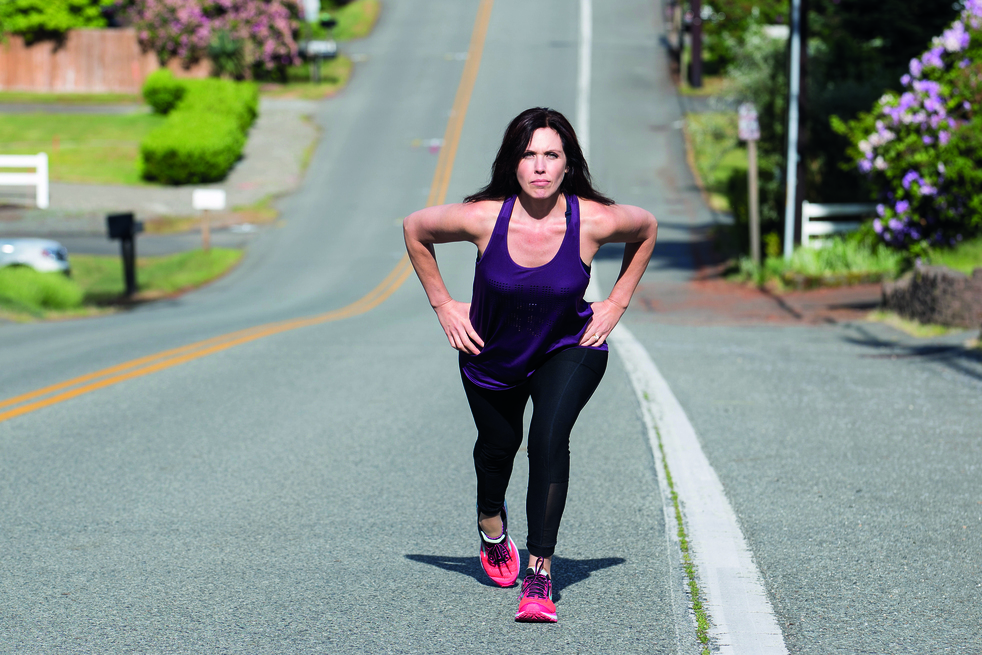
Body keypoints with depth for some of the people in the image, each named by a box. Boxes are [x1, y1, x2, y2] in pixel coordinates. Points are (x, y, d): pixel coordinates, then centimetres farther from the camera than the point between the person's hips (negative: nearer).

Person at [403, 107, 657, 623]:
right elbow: (414, 229, -8)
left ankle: (539, 573, -18)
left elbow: (646, 229, -3)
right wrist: (442, 305, -6)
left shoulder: (595, 221, -28)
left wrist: (616, 304, -4)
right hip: (490, 355, 2)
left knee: (549, 439, -26)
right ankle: (491, 524, 56)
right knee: (498, 445, 21)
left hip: (568, 350, -2)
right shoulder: (483, 218, -28)